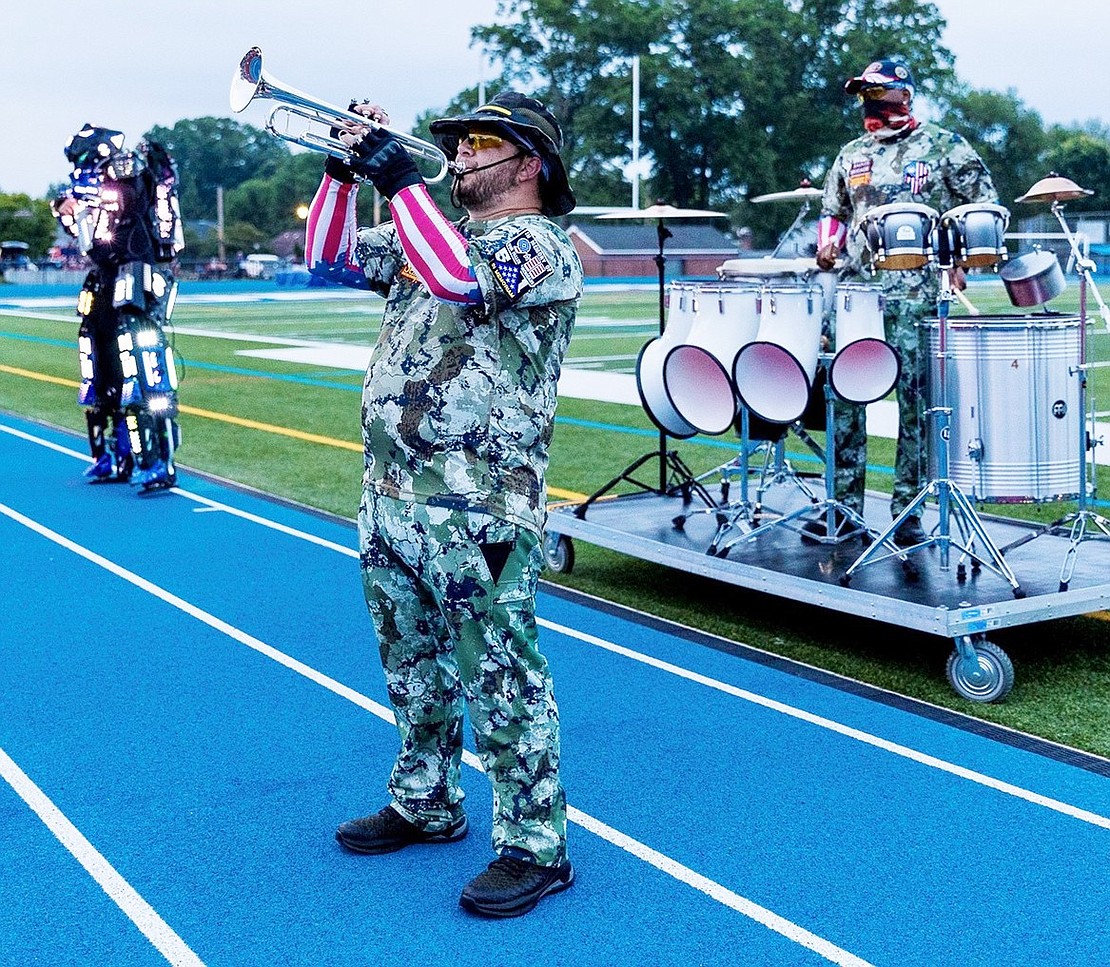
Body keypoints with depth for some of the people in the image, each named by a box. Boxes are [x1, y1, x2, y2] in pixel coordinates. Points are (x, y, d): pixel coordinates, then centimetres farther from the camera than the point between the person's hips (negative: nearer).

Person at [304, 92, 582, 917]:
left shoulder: (539, 244, -8)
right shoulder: (429, 232, 17)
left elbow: (460, 280, -27)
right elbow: (330, 259, 17)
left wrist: (400, 178, -23)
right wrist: (346, 170, 4)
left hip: (478, 510, -9)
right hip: (391, 497, 9)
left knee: (501, 680, -3)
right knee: (413, 667, 19)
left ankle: (535, 847, 7)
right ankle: (425, 806, 36)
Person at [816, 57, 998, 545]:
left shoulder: (942, 146, 5)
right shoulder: (851, 155, 17)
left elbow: (984, 203, 6)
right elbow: (832, 210, 27)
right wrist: (828, 246, 7)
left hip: (915, 293, -4)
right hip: (855, 288, 4)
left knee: (913, 399, -3)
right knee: (843, 396, 2)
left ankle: (907, 511, 4)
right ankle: (845, 505, 10)